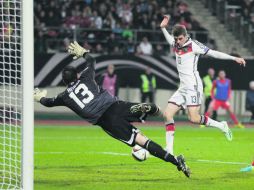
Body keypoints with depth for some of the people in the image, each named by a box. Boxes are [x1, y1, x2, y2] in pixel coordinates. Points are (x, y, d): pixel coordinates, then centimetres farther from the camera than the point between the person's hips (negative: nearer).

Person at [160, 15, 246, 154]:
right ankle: (169, 150, -5)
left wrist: (234, 58, -8)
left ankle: (221, 126, 7)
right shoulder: (176, 45, 10)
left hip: (193, 87, -7)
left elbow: (213, 53, -7)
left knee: (194, 118, -17)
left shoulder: (193, 45, -9)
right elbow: (170, 40, 37)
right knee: (167, 114, -4)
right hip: (182, 88, 7)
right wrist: (163, 28, 26)